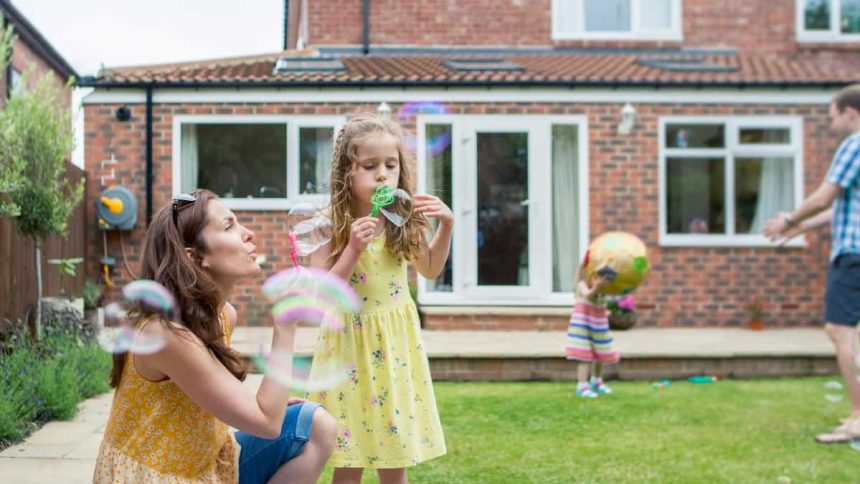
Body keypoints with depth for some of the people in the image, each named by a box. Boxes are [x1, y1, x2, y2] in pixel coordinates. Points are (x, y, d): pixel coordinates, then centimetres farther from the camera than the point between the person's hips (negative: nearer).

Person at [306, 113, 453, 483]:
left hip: (396, 345, 4)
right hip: (351, 344, -3)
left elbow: (430, 269, 14)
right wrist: (353, 249, -26)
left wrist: (446, 226, -2)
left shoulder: (403, 220, 0)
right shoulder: (331, 225, -12)